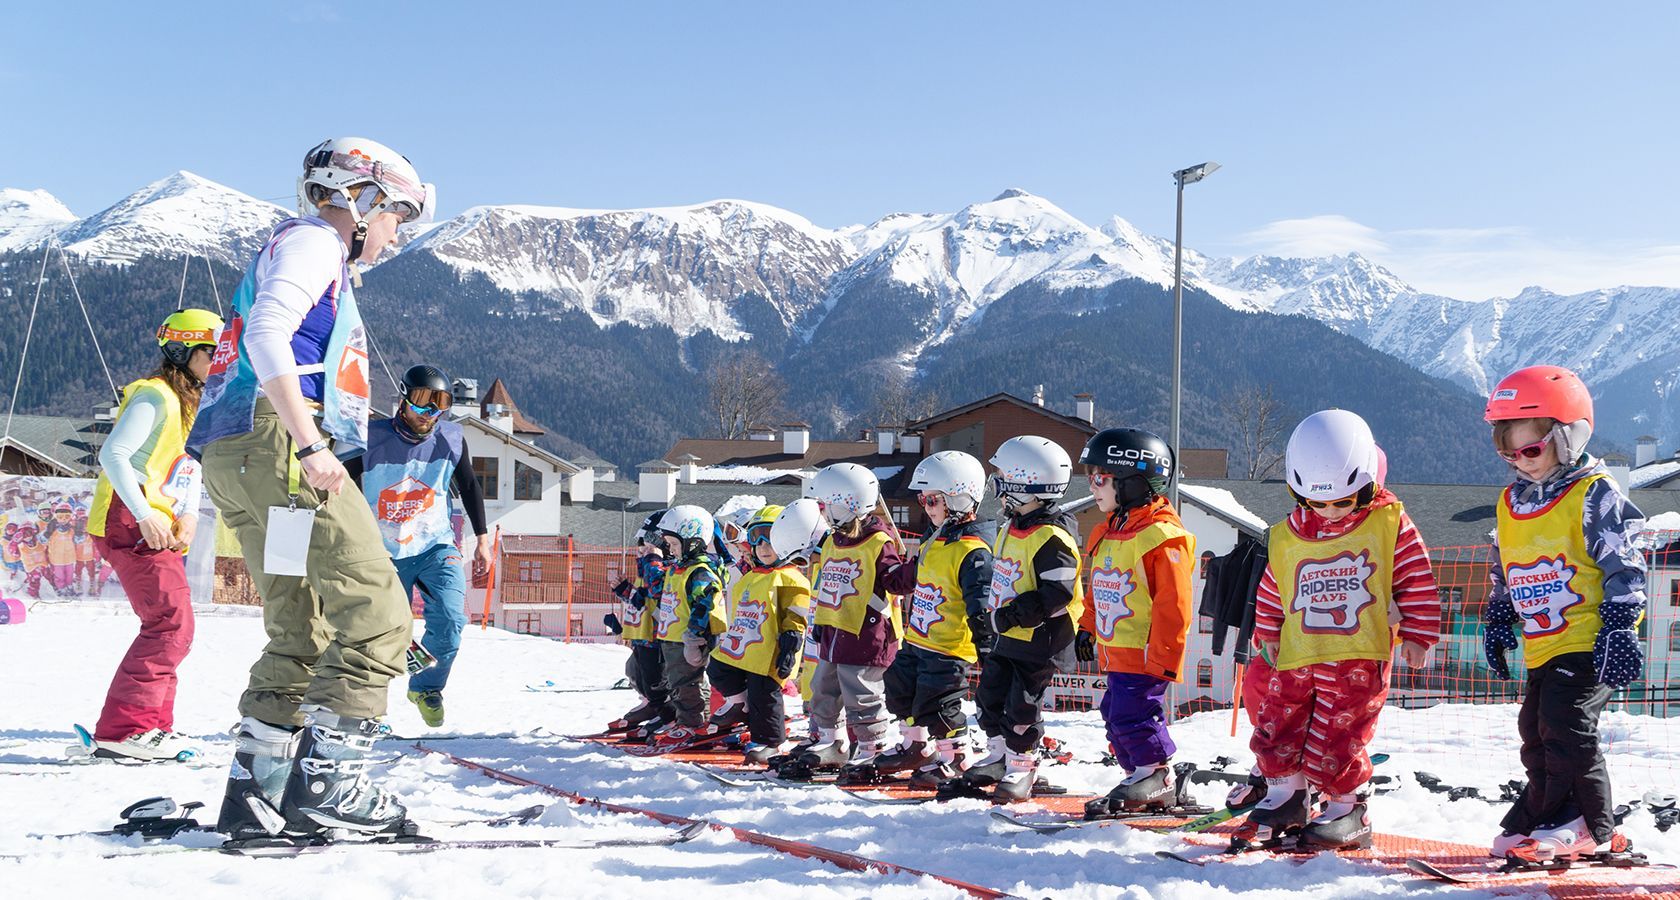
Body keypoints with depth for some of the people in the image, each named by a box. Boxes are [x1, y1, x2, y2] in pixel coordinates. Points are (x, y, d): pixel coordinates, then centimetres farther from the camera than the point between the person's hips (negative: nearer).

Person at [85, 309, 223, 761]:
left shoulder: (192, 405, 20)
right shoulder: (155, 397, -10)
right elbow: (113, 454, -19)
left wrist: (188, 516, 1)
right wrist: (146, 516, -25)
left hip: (160, 530, 10)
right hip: (131, 523, -10)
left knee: (169, 626, 12)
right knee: (172, 624, -17)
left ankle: (153, 723, 20)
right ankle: (123, 729, -17)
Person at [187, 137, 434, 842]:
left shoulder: (319, 259, 30)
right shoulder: (312, 241, 0)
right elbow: (266, 334, -17)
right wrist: (311, 445, -24)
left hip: (241, 462, 10)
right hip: (275, 443, -10)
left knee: (303, 633, 12)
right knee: (377, 610, -12)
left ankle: (253, 794, 9)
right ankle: (325, 781, -16)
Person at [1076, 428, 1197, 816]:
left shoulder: (1163, 537, -16)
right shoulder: (1107, 534, 13)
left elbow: (1173, 605, -18)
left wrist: (1164, 659, -19)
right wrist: (1087, 629, 23)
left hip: (1145, 654, -9)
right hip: (1115, 653, 9)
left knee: (1132, 716, -10)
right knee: (1116, 717, 12)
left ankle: (1159, 777, 7)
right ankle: (1145, 780, 23)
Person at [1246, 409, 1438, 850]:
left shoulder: (1389, 525, -2)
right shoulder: (1286, 538, 6)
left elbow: (1417, 582, 3)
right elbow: (1270, 593, 18)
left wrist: (1416, 635, 2)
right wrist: (1269, 635, 20)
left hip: (1360, 656, -4)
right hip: (1297, 657, 4)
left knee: (1339, 735, -6)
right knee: (1277, 725, 5)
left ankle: (1348, 808, 10)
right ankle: (1285, 796, 22)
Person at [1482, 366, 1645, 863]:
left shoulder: (1594, 495, -9)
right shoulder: (1510, 503, 13)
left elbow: (1624, 568, -11)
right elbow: (1503, 574, 25)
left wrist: (1619, 628, -16)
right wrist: (1497, 625, 22)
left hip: (1589, 641, -8)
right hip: (1542, 646, 8)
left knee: (1566, 728, -15)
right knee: (1536, 734, 10)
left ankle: (1589, 826, -5)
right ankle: (1536, 821, 20)